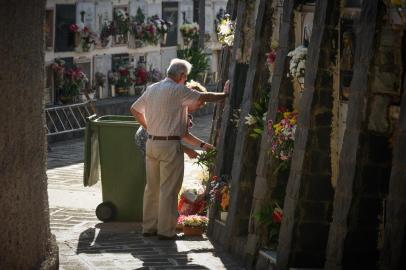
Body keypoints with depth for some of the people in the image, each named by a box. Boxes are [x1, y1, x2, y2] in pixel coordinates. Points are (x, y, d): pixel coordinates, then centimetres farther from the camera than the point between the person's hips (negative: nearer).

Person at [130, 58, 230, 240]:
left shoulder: (152, 89, 11)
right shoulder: (177, 90, -11)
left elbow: (135, 109, 20)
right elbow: (204, 97, -10)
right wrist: (225, 95, 4)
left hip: (151, 142, 8)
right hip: (170, 145, -7)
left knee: (152, 187, 13)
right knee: (169, 189, -2)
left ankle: (149, 226, 18)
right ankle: (166, 230, 0)